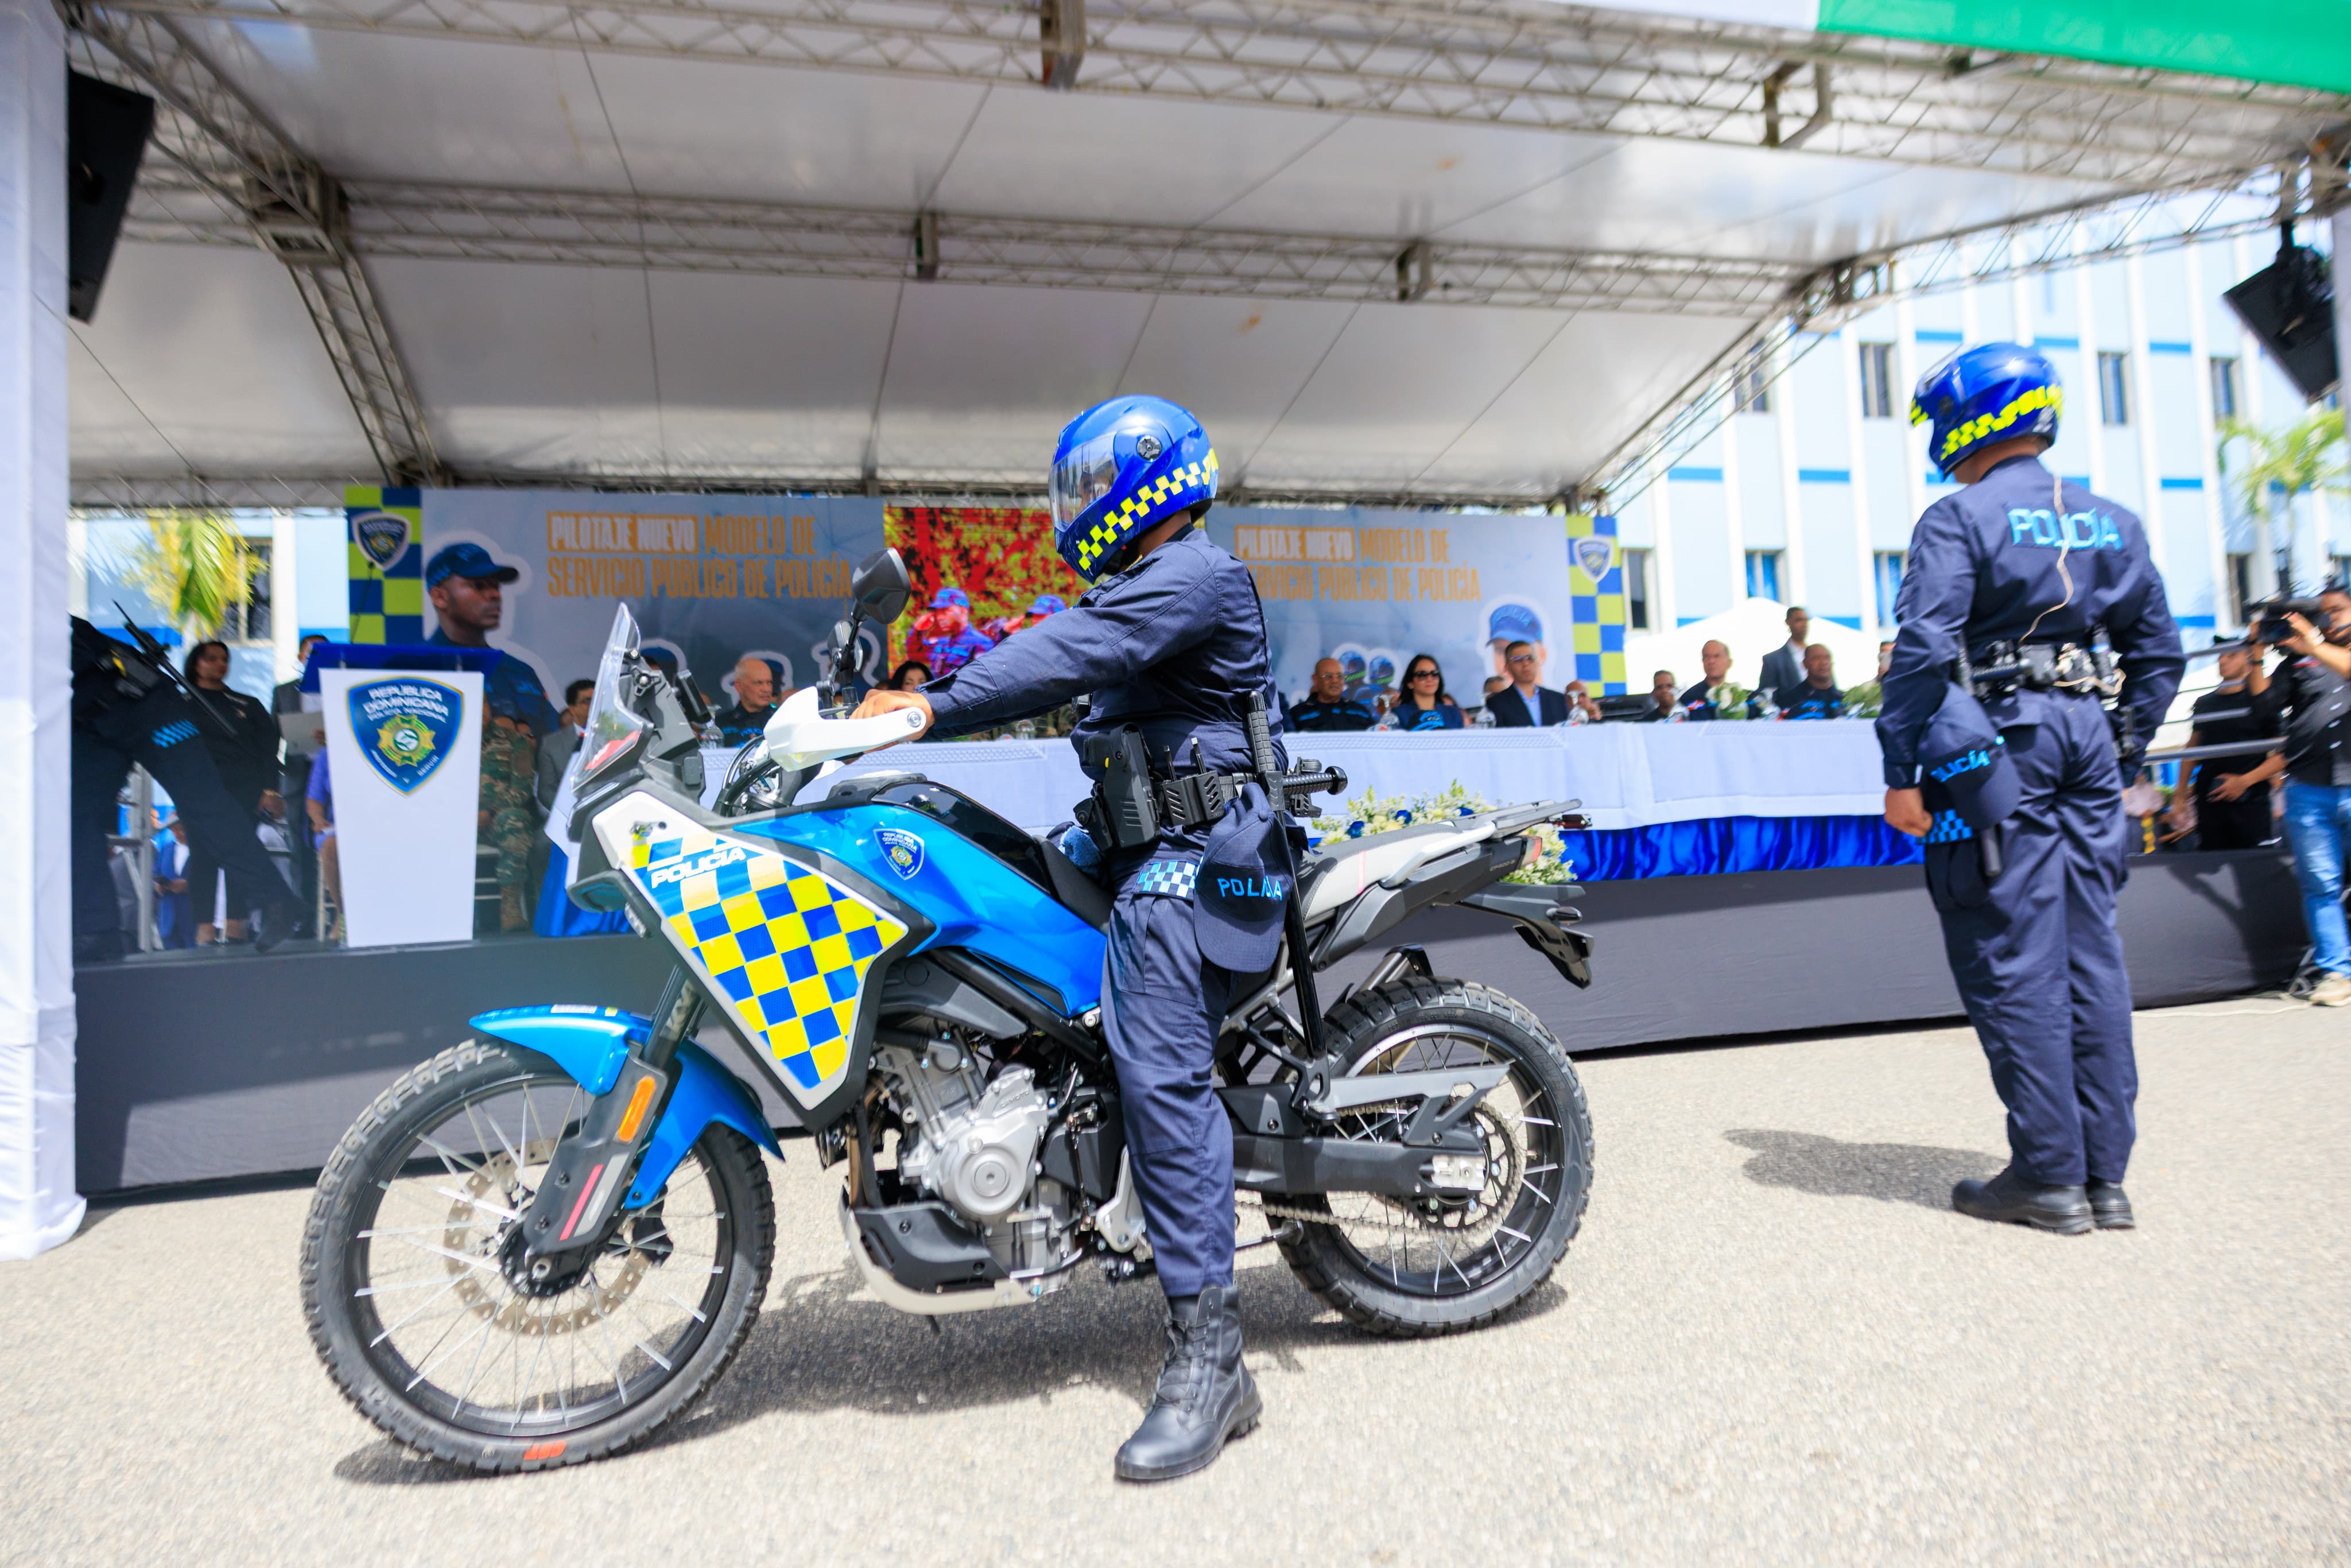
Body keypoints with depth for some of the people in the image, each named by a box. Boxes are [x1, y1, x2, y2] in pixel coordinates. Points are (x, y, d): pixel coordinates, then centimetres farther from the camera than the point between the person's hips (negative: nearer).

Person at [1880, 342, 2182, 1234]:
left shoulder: (1960, 519, -6)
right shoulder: (2112, 523, 15)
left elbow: (1922, 651, -15)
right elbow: (2159, 652, 17)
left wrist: (1901, 775, -12)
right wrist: (2122, 755, 21)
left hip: (1997, 744, -7)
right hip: (2088, 738, 7)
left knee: (2015, 963, -2)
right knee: (2091, 954, 9)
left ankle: (2050, 1176, 2)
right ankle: (2105, 1173, 14)